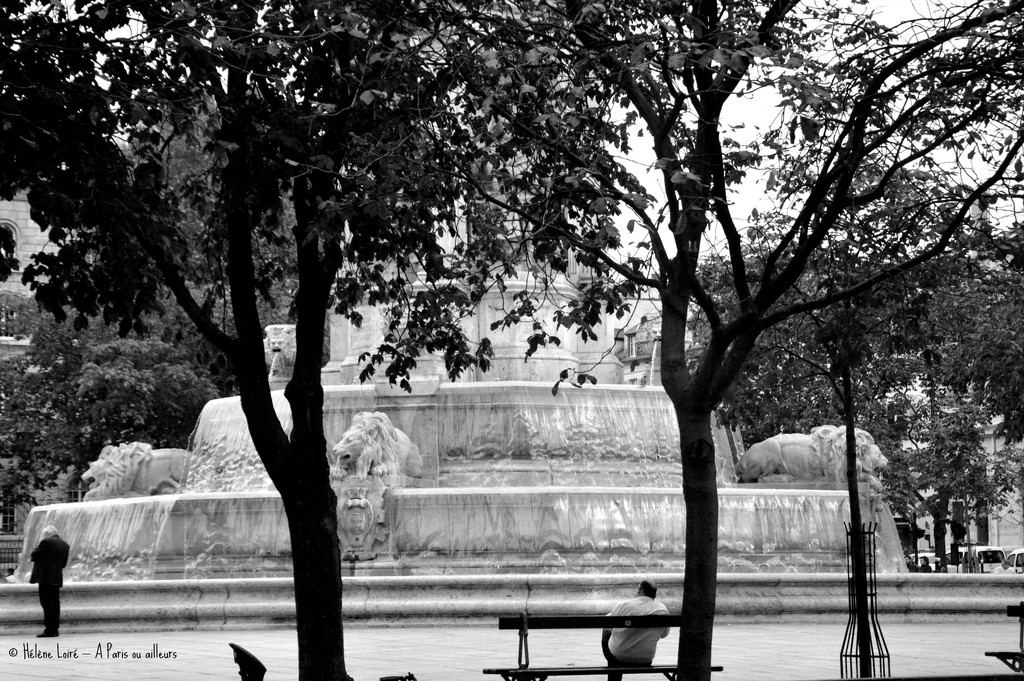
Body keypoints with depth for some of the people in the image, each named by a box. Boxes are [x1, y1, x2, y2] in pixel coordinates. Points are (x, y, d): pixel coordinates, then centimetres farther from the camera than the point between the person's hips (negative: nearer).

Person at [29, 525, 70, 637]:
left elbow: (34, 556, -8)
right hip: (57, 578, 7)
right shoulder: (65, 545, 13)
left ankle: (49, 629, -9)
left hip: (45, 578, -7)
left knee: (47, 604, -6)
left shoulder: (46, 542, -10)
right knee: (55, 604, 10)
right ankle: (55, 629, 11)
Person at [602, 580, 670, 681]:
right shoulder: (663, 610, -9)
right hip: (645, 661, 3)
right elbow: (664, 634, 7)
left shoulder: (624, 605, -17)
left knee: (607, 634, 28)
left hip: (619, 657, -3)